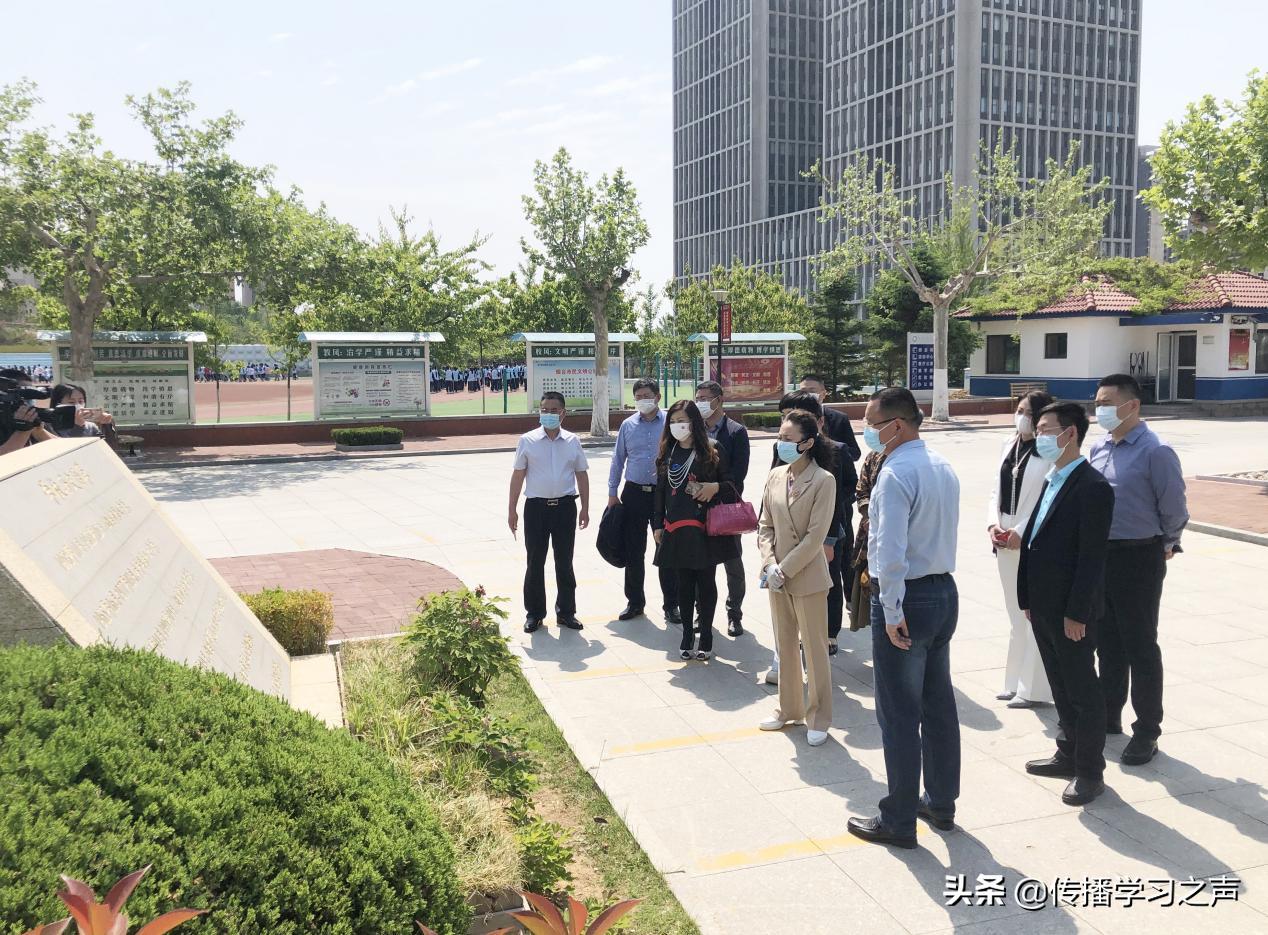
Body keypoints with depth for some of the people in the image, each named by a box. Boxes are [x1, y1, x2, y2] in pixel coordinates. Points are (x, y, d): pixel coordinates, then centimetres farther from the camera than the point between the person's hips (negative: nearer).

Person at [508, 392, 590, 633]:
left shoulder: (573, 442, 4)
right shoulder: (528, 441, -1)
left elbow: (582, 475, 9)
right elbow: (518, 476, 1)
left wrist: (585, 508, 7)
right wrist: (512, 510, 0)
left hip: (565, 506, 1)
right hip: (536, 506, -1)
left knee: (564, 562, 10)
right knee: (535, 562, 6)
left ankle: (566, 611, 22)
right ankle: (534, 613, 18)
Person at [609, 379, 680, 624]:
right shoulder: (628, 425, 5)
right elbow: (618, 460, 11)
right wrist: (612, 493, 9)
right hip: (634, 493, 3)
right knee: (633, 551, 9)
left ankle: (671, 604, 15)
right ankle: (634, 602, 23)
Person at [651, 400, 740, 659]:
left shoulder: (713, 450, -2)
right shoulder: (667, 454, 10)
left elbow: (731, 481, 3)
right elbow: (661, 491, 14)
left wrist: (716, 487, -18)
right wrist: (658, 524, 11)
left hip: (706, 526, -3)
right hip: (676, 528, 3)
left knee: (706, 582, 4)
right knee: (684, 583, 8)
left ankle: (705, 634, 16)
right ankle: (687, 633, 20)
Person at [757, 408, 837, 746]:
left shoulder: (823, 480, -13)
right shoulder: (776, 476, 4)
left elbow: (816, 535, -17)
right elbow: (765, 525, 7)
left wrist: (785, 570, -17)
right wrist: (770, 565, -7)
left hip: (808, 578, -6)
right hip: (777, 577, 6)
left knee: (814, 649, 5)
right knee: (784, 647, 17)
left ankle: (818, 718, 19)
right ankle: (789, 709, 32)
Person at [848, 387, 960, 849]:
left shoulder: (895, 474, -20)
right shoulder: (943, 467, 9)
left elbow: (891, 552, -27)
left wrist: (892, 613, -20)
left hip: (907, 599, -9)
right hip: (945, 590, 9)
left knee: (899, 715, 2)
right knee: (939, 704, 18)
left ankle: (898, 821, 13)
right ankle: (941, 803, 32)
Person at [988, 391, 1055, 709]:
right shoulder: (1009, 446, 10)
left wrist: (1021, 532, -16)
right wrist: (993, 524, -1)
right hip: (1006, 543, 7)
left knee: (1035, 617, 0)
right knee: (1016, 615, 16)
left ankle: (1034, 689, 10)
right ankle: (1015, 682, 28)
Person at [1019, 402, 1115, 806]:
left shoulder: (1093, 487, -16)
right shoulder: (1052, 480, 11)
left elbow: (1091, 557, -18)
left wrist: (1077, 613, -18)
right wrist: (1028, 598, 12)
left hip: (1071, 610, -8)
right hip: (1044, 606, 8)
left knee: (1083, 690, 5)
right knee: (1061, 686, 19)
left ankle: (1090, 771, 17)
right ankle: (1068, 754, 33)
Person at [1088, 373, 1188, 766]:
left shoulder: (1155, 452, -16)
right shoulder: (1098, 448, 5)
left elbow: (1174, 509, -10)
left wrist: (1165, 546, 4)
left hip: (1139, 560, -7)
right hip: (1101, 555, 7)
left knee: (1140, 646, 3)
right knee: (1107, 642, 17)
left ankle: (1147, 732, 16)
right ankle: (1109, 715, 33)